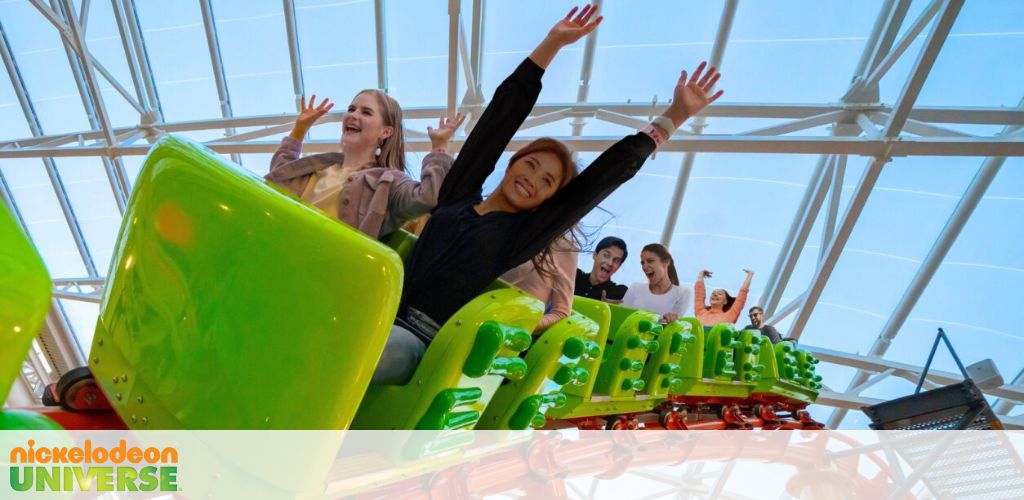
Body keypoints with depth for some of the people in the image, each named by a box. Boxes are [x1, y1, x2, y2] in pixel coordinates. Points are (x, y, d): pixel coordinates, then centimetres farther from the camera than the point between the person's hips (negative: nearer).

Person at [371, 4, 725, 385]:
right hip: (378, 312, 4)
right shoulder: (459, 192, 11)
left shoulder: (521, 234, 2)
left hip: (417, 339, -4)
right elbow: (504, 111, 10)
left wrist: (673, 116, 6)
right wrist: (552, 43, 11)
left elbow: (612, 171, 2)